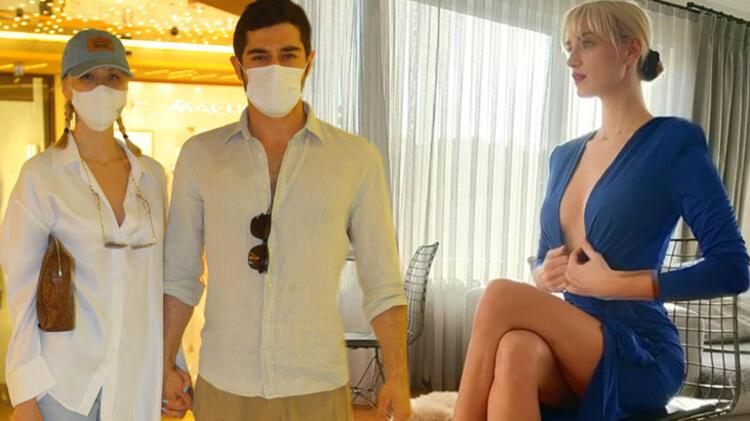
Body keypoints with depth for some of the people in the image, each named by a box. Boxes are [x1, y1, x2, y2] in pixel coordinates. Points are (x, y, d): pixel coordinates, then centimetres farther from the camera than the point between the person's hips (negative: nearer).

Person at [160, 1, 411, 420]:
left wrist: (398, 376, -6)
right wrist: (165, 363, 4)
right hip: (223, 386, 1)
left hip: (318, 387, 0)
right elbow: (179, 274, 6)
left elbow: (383, 281, -2)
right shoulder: (200, 155, 0)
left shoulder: (357, 158, -4)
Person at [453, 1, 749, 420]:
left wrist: (614, 283, -16)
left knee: (501, 296, -29)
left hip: (641, 358, -5)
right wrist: (544, 274, -3)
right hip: (573, 351, 5)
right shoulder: (564, 156, 13)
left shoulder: (674, 142, -6)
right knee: (517, 350, -33)